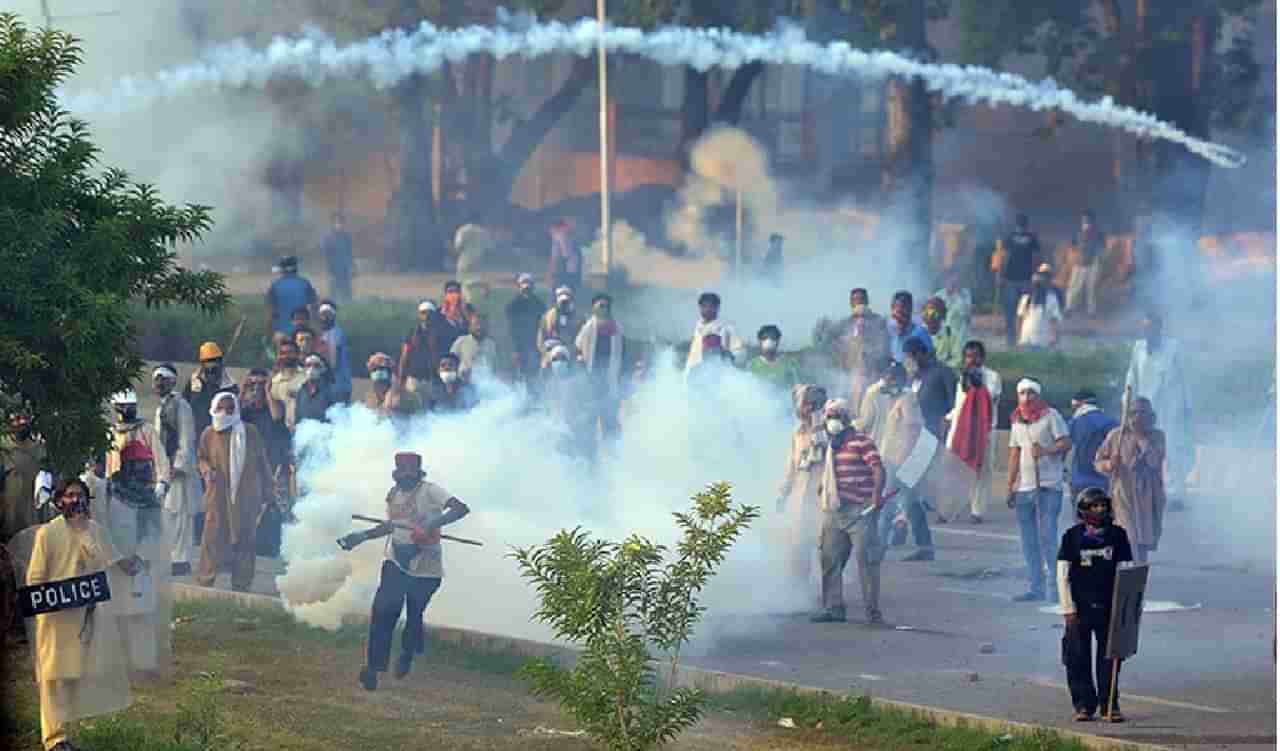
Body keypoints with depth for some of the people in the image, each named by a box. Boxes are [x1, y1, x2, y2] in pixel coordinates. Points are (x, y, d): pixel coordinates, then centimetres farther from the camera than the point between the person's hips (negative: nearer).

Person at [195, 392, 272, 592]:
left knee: (245, 538, 4)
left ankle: (241, 586, 12)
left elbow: (262, 463, 7)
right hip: (219, 495, 0)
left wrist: (266, 492, 7)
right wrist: (206, 469, -7)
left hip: (246, 496, 0)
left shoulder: (250, 433, 2)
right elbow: (201, 457, 16)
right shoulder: (209, 434, 3)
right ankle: (204, 581, 4)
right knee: (213, 538, -4)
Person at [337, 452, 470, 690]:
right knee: (383, 612, -10)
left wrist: (434, 523, -38)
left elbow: (461, 508, -26)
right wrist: (362, 537, 17)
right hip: (396, 562, 4)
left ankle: (407, 655, 38)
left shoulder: (430, 491, -13)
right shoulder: (394, 494, 9)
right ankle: (374, 666, -5)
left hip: (425, 568, -4)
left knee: (414, 616, 7)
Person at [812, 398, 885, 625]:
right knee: (830, 560, 8)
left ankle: (873, 611, -5)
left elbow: (878, 469, -18)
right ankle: (833, 608, 16)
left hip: (859, 511, -8)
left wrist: (877, 495, -29)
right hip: (834, 511, 8)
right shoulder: (832, 445, 18)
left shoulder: (860, 441, -8)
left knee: (866, 559, -7)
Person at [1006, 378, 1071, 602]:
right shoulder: (1017, 421, 16)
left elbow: (1066, 442, -10)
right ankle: (1035, 588, 11)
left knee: (1047, 537, -11)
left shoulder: (1051, 416, -2)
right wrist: (1010, 487, 15)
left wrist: (1045, 450, -27)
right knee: (1029, 542, 7)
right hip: (1024, 487, 6)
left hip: (1048, 485, -6)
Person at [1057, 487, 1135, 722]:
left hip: (1109, 606, 1)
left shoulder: (1117, 535, 2)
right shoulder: (1071, 536, -1)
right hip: (1080, 608, -1)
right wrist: (1068, 610, -7)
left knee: (1108, 657, 2)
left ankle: (1109, 705, 8)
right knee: (1078, 658, 1)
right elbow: (1063, 576, -1)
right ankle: (1084, 705, 10)